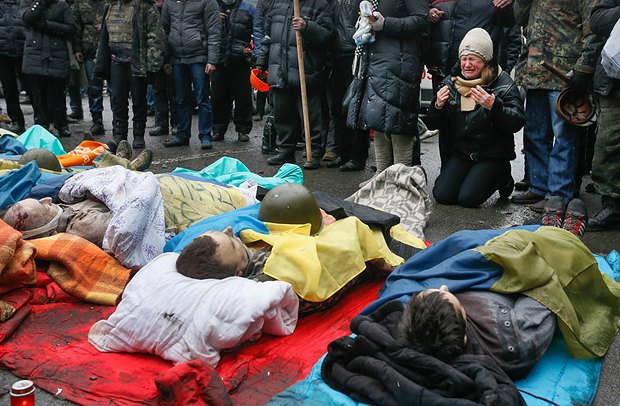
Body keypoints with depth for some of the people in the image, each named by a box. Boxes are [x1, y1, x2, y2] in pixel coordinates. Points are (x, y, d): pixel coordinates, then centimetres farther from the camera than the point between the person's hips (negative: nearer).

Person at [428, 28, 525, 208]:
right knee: (442, 195, -11)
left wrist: (494, 106, -34)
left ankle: (502, 177, 13)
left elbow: (518, 122, -18)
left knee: (468, 197, -17)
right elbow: (437, 125, 7)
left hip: (492, 154, -4)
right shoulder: (451, 83, 5)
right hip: (460, 151, 4)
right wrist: (438, 106, -15)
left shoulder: (503, 83, -8)